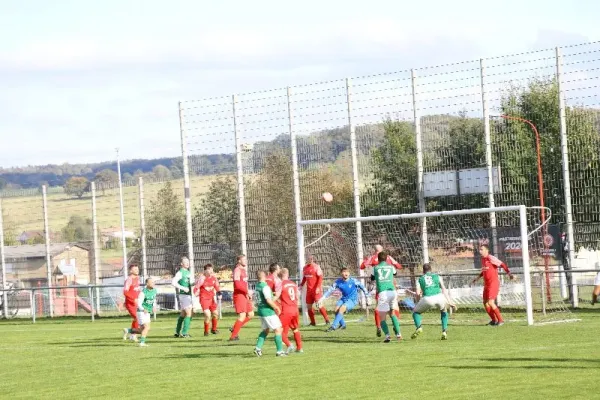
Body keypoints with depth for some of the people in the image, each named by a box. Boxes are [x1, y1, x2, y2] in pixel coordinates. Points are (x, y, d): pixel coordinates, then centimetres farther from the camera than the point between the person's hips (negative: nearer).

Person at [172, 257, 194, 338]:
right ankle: (184, 333, -12)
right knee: (189, 313, -14)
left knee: (183, 314, 14)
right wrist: (183, 288, -24)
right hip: (182, 295, -9)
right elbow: (173, 282, -22)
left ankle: (177, 332, 22)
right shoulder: (180, 273, -12)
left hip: (188, 295, 9)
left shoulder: (189, 273, 15)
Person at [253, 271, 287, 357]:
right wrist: (276, 307, -9)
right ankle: (280, 351, -3)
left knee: (265, 330, 22)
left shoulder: (258, 286, 9)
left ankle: (258, 348, 14)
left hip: (261, 310, 9)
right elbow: (268, 300, -22)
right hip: (268, 311, -9)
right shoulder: (265, 286, -18)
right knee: (278, 330, -2)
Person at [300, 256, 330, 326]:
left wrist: (318, 287, -20)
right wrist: (301, 285, 10)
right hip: (309, 290, 7)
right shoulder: (305, 268, 11)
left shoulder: (316, 267, -8)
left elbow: (320, 278, -12)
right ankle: (313, 322, 14)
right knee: (309, 306, 5)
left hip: (316, 289, -7)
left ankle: (327, 320, -1)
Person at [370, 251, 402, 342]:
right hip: (392, 291, 2)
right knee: (392, 314, 21)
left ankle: (387, 336, -16)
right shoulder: (391, 267, 16)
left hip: (383, 293, -2)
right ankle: (398, 334, 7)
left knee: (382, 317, 5)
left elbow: (372, 278, 27)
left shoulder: (376, 268, 12)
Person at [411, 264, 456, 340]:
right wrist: (449, 302, 12)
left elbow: (418, 293, 9)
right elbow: (444, 289, 15)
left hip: (427, 299, -1)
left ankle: (419, 327, -4)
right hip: (439, 297, 1)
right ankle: (444, 331, 18)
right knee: (444, 311, 34)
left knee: (415, 312, 25)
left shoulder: (420, 279, 24)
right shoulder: (437, 276, 26)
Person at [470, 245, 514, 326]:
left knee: (490, 302, -14)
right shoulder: (483, 259, 12)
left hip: (494, 283, -9)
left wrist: (509, 274, -28)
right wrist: (477, 278, 29)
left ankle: (501, 320, -2)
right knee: (485, 302, 10)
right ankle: (494, 320, 24)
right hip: (486, 284, 9)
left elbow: (502, 265, -18)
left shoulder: (491, 258, -13)